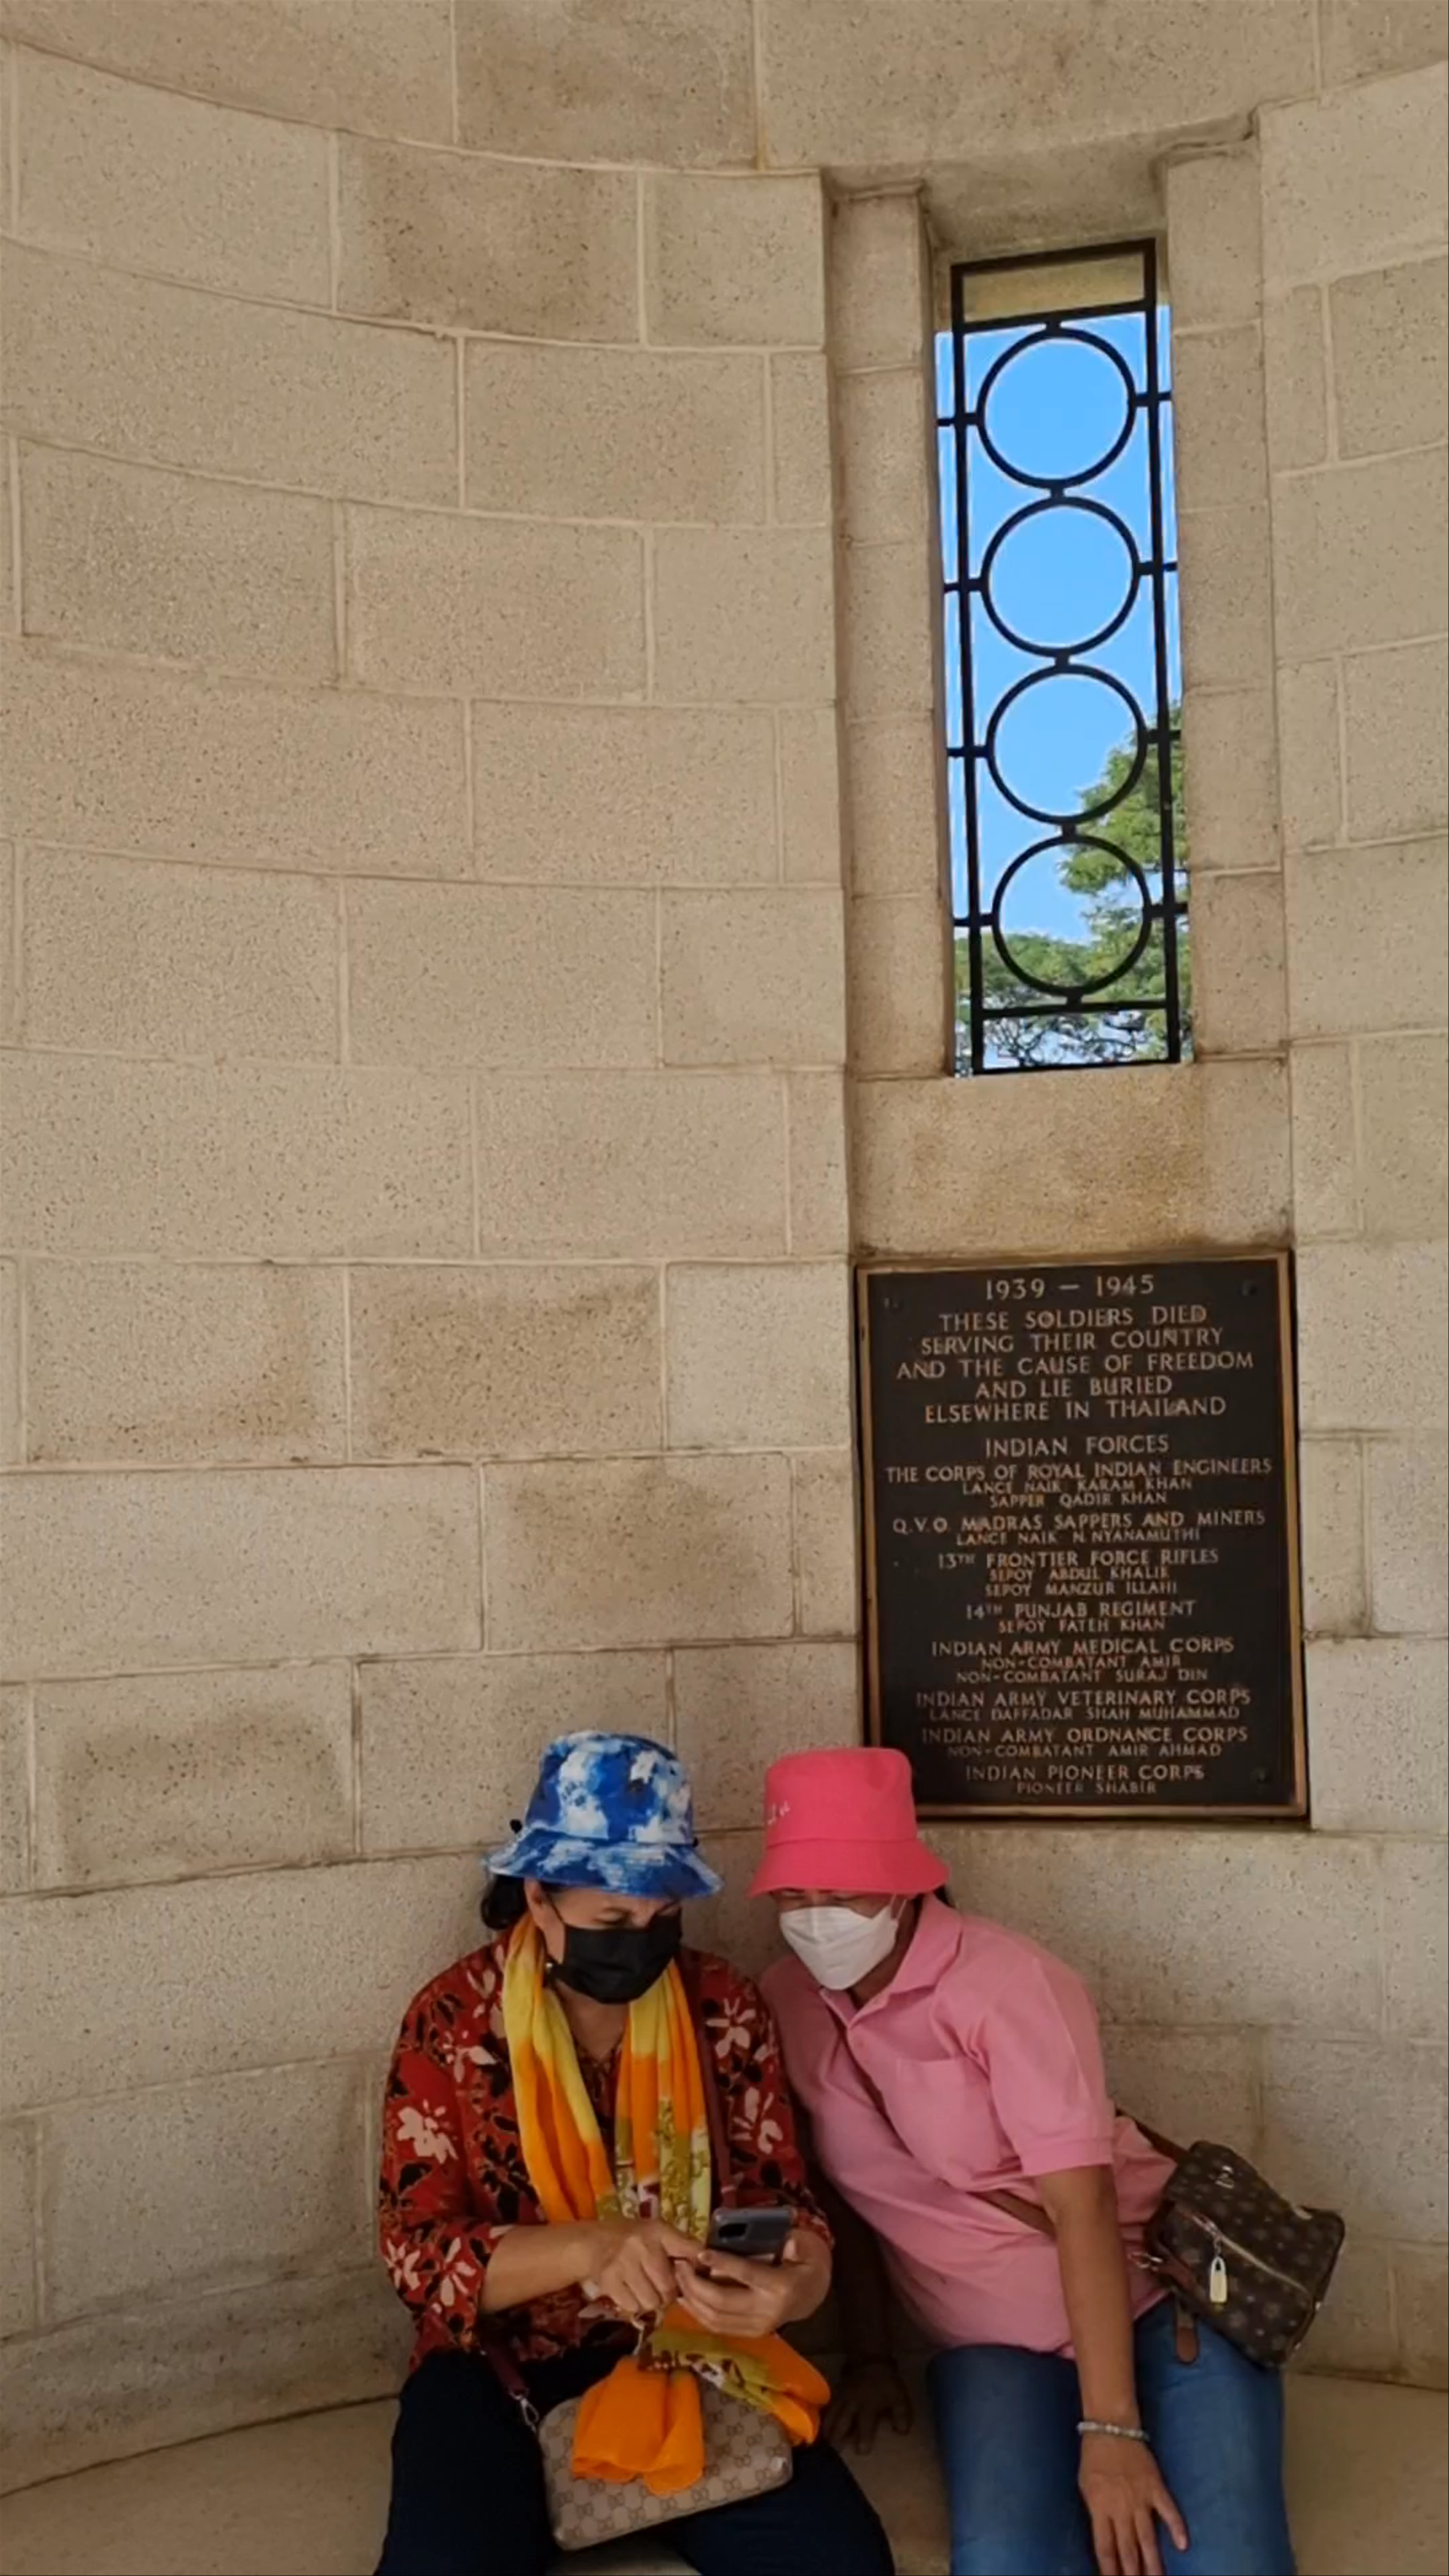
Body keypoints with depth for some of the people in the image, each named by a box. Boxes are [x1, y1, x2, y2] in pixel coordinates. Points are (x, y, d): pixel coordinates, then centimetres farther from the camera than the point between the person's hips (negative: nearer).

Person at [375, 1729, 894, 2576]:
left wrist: (795, 2279, -24)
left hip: (687, 2357, 2)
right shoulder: (450, 2022, -7)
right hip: (504, 2364, -1)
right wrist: (591, 2247, -28)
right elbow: (418, 2247, -10)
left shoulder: (727, 2010, -1)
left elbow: (782, 2201, 2)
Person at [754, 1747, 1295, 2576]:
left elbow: (1082, 2203, -24)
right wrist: (872, 2355, 14)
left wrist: (1111, 2428, -28)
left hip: (1156, 2296, -3)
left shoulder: (1004, 1982, -19)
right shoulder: (787, 2004, -4)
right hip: (991, 2344, 3)